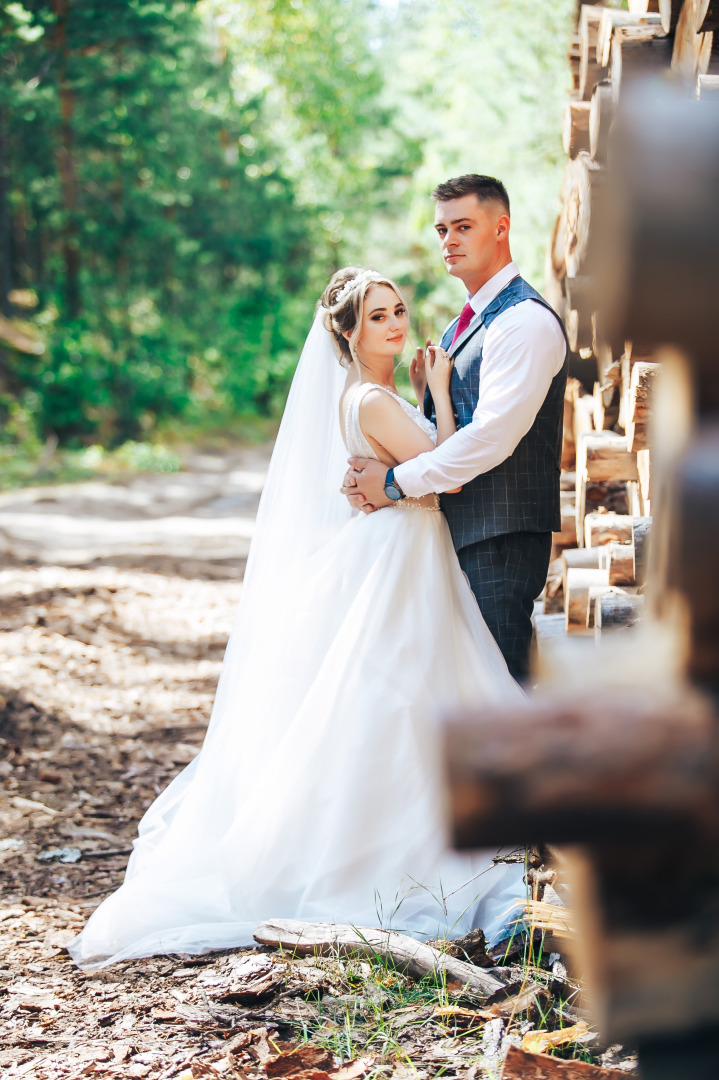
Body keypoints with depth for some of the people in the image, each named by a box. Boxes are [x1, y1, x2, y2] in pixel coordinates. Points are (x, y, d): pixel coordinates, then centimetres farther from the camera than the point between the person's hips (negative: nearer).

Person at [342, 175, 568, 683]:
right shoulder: (467, 322, 19)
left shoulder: (526, 320, -14)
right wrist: (427, 390, -4)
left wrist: (397, 481, -16)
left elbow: (492, 436, -22)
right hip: (462, 529, 9)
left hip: (501, 540, -9)